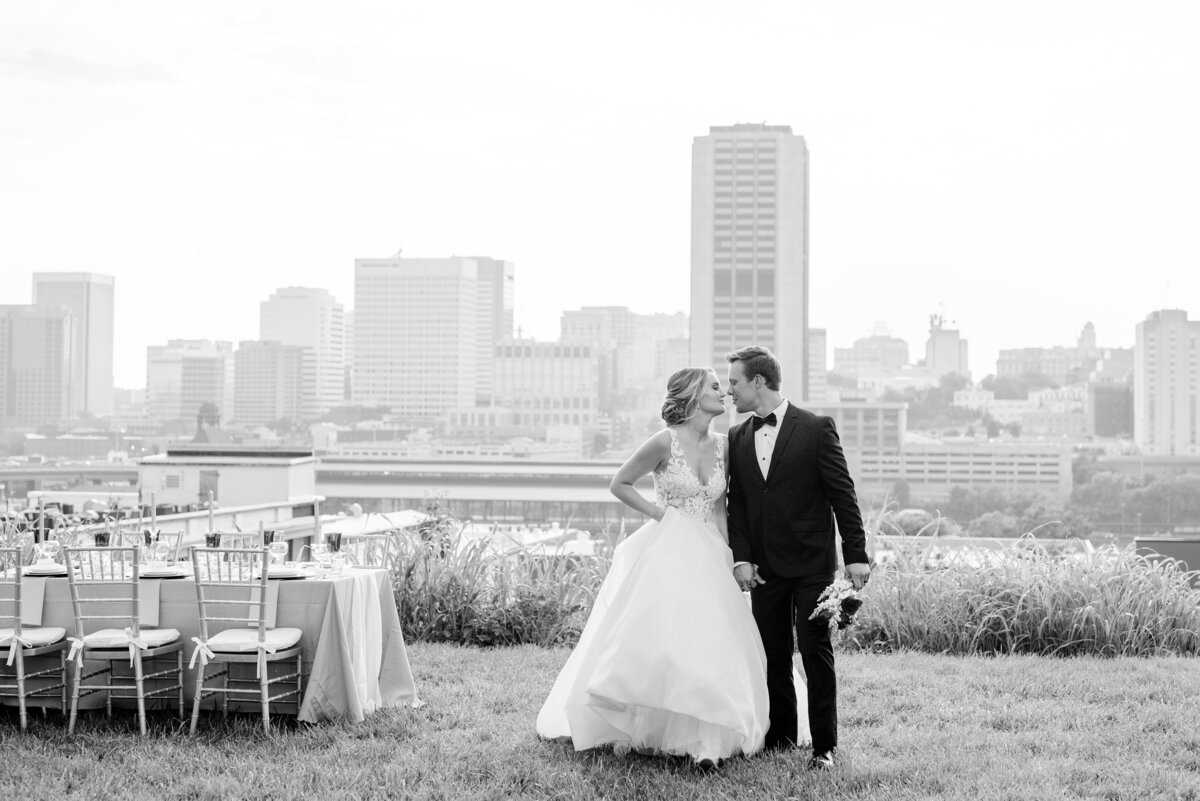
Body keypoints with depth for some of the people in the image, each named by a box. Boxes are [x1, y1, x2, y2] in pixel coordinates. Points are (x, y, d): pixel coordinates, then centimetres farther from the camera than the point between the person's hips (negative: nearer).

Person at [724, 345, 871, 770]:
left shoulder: (816, 428, -6)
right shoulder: (737, 438, 9)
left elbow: (842, 494, -6)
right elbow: (736, 504, 9)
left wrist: (856, 554, -9)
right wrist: (741, 558, -2)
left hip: (812, 564, -5)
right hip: (764, 567, 5)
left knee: (816, 651, -3)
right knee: (772, 655, 8)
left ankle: (824, 744, 5)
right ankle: (780, 736, 18)